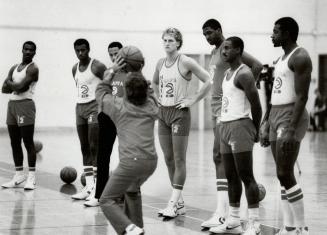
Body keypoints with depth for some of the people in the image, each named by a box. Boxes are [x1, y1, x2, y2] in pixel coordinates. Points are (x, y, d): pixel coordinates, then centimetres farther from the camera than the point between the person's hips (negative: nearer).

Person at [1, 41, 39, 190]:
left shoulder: (32, 69, -7)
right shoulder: (14, 68, 17)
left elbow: (20, 87, -17)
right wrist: (16, 87, -6)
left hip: (25, 104, -8)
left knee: (28, 142, -7)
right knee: (15, 143, 9)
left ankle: (31, 177, -5)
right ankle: (19, 175, 17)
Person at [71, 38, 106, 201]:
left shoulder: (97, 67, -9)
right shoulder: (75, 69, 13)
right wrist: (81, 104, 17)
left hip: (95, 107, -7)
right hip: (80, 107, 7)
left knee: (94, 148, -10)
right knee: (85, 149, 6)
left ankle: (97, 186, -9)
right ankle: (88, 186, 9)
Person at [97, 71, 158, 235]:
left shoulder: (119, 106, 3)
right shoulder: (151, 105, 14)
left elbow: (101, 92, 23)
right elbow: (150, 93, 40)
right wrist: (139, 77, 40)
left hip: (131, 162, -6)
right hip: (151, 161, 6)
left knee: (107, 200, 1)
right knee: (132, 190, 34)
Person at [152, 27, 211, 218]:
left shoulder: (186, 62, -11)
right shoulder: (161, 63, 9)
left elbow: (208, 82, -15)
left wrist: (193, 100, -12)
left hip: (180, 113, -7)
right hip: (163, 112, 7)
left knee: (179, 159, -4)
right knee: (168, 158, 8)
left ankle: (173, 204, -5)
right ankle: (179, 203, 16)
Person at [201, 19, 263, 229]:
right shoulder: (215, 52, 18)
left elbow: (257, 66, -18)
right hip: (217, 107, 10)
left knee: (220, 156, -15)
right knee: (223, 157, 8)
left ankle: (222, 213, -17)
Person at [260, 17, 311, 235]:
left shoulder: (300, 57, -12)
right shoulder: (281, 59, 17)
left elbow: (302, 96, -19)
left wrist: (291, 129, -25)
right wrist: (267, 127, 18)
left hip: (291, 117, -9)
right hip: (276, 116, 10)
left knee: (285, 174, -11)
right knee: (283, 175, 8)